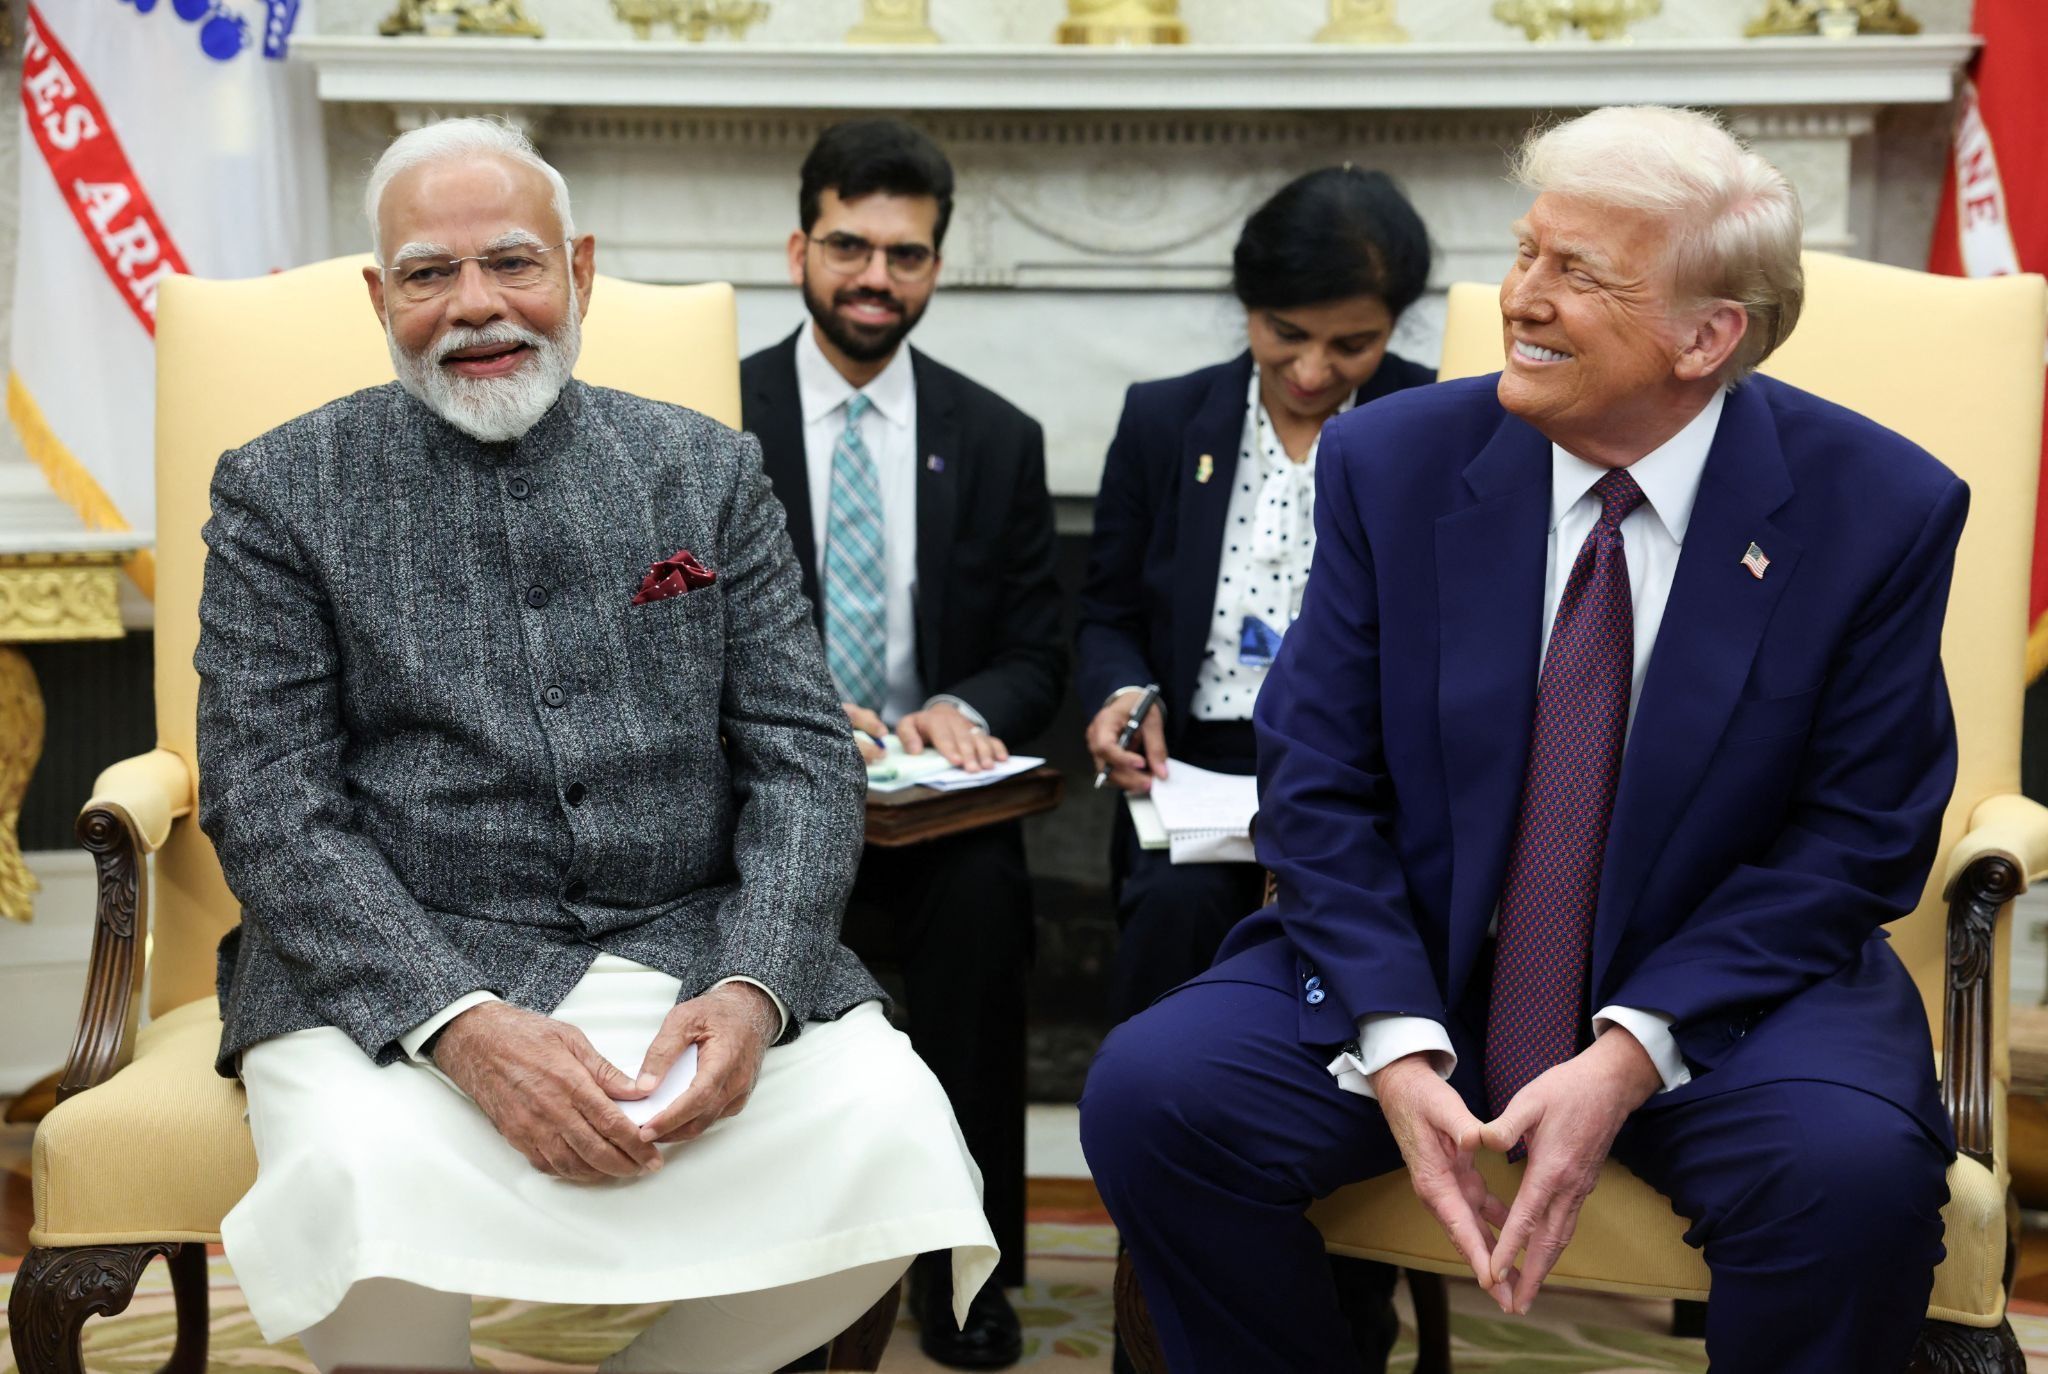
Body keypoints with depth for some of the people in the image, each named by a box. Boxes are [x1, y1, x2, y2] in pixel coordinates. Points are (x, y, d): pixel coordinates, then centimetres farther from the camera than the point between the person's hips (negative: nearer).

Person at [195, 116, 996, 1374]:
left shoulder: (709, 469, 11)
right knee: (367, 1182, -33)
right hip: (398, 973, -2)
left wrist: (752, 990, -14)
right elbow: (270, 809, -4)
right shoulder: (283, 494, 5)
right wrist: (463, 1024, -20)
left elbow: (802, 753, 5)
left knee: (890, 1130, -24)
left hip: (692, 952, 2)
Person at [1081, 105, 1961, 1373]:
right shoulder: (1393, 462, -4)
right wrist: (1398, 1049, -19)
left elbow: (1857, 839, -7)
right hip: (1414, 964, 2)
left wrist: (1631, 1056, -19)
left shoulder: (1881, 509, -8)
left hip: (1720, 984, -1)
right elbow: (1321, 790, -3)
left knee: (1855, 1169, -32)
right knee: (1150, 1091, -21)